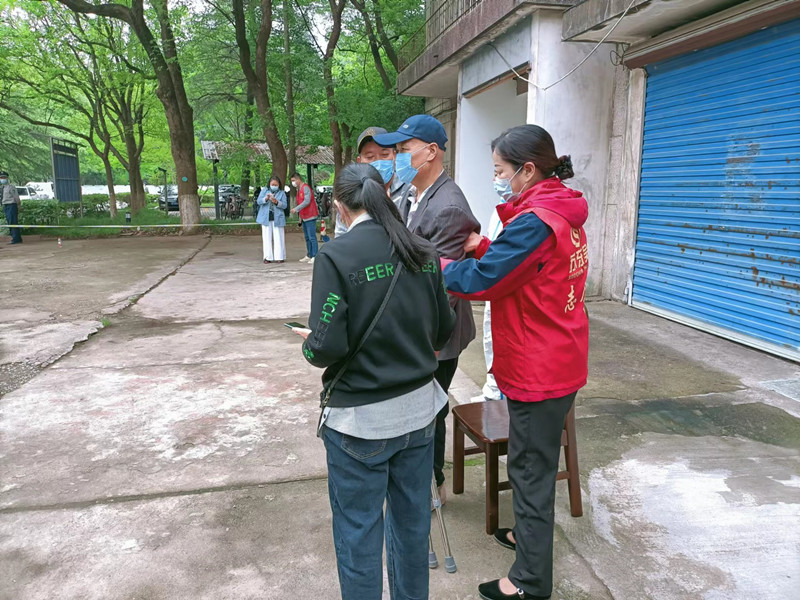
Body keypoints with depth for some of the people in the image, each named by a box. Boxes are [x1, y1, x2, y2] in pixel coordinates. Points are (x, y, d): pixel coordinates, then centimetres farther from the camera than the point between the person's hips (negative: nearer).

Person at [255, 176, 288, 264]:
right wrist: (266, 199, -18)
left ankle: (280, 257, 5)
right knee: (267, 238, 1)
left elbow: (285, 205, -2)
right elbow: (258, 201, 1)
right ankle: (268, 257, 5)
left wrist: (277, 202, -20)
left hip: (277, 218, -1)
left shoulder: (282, 193, 6)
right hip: (266, 218, 1)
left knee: (278, 238, -1)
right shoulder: (264, 191, 10)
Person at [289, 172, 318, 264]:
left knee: (312, 237, -11)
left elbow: (307, 201, -21)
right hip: (304, 217, 10)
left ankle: (315, 256, -10)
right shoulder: (299, 189, 18)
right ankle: (309, 255, 18)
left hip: (310, 217, -10)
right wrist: (300, 216, 19)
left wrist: (296, 209, -22)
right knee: (307, 237, 12)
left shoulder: (305, 187, -11)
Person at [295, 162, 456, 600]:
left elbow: (328, 346, -19)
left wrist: (310, 343, 2)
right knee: (412, 522, 22)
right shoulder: (422, 252, -1)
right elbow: (444, 328, 5)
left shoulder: (336, 256, -17)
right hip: (419, 408, 6)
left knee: (358, 531, 13)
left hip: (361, 418, -5)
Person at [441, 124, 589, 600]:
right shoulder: (563, 214, 8)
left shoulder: (535, 222, -23)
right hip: (559, 361, 10)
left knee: (531, 467, 5)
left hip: (538, 371, -10)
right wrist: (482, 247, -2)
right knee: (535, 461, 25)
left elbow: (479, 281, -23)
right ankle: (531, 535, 45)